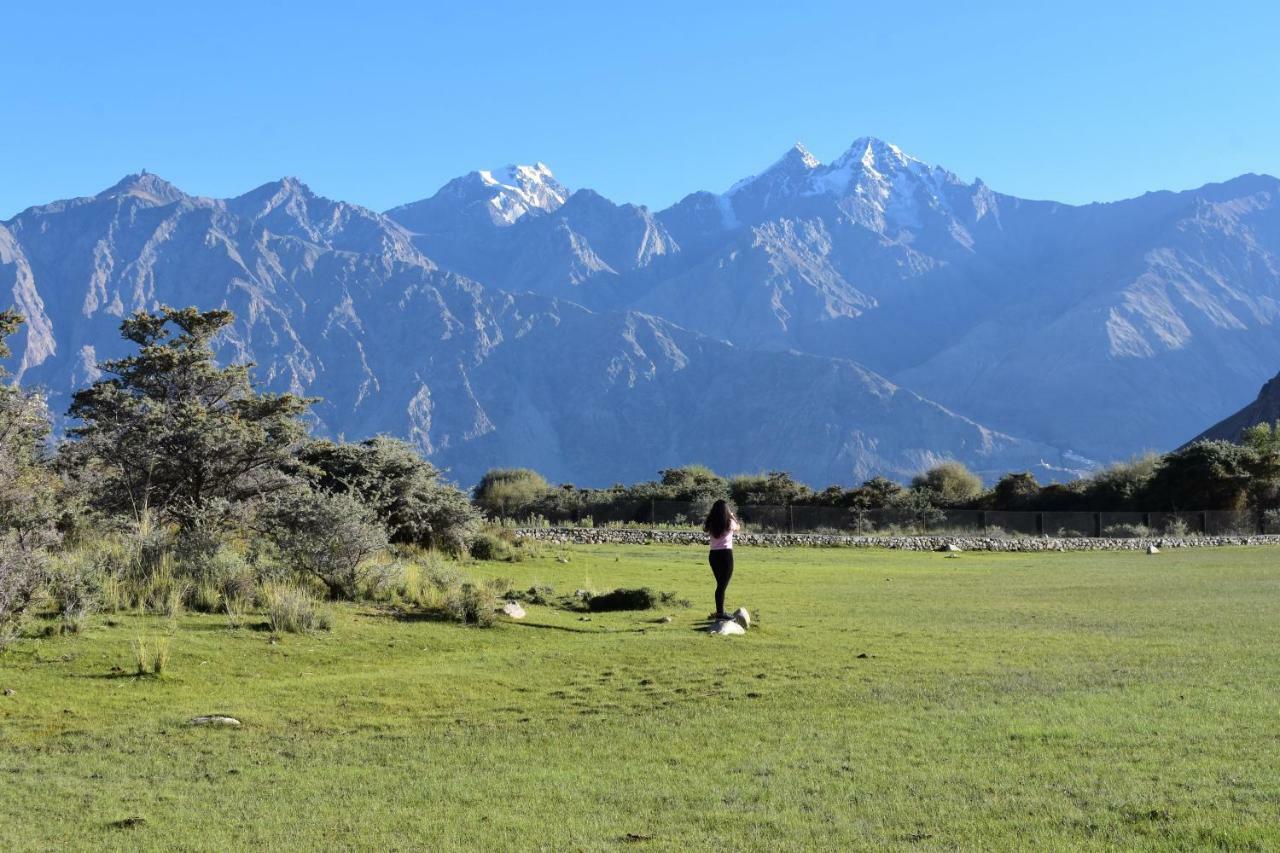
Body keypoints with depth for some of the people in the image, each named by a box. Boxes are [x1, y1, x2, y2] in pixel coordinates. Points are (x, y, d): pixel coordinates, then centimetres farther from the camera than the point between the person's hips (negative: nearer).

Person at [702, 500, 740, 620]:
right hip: (726, 554, -5)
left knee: (720, 583, 17)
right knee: (723, 584, -2)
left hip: (713, 555, 5)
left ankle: (720, 611, 24)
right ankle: (720, 613, -6)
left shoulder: (710, 524, 1)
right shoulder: (729, 523, -7)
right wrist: (733, 516, 29)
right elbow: (738, 528, 15)